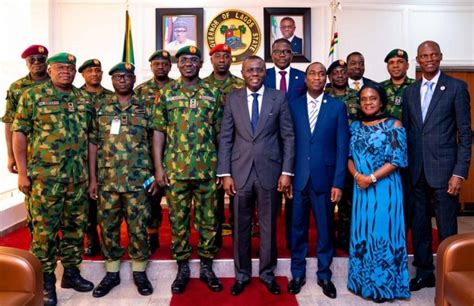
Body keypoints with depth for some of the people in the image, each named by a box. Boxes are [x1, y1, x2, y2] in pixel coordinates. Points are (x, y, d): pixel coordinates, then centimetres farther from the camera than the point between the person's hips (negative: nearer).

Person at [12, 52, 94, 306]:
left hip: (78, 176, 4)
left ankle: (71, 272, 28)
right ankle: (45, 282, 18)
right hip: (45, 175, -4)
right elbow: (19, 133, -2)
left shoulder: (84, 100, 11)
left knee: (75, 226, 12)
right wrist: (22, 172, -8)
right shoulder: (33, 95, 0)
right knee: (45, 229, 3)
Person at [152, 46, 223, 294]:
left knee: (208, 220, 9)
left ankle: (206, 266, 25)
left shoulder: (213, 93, 6)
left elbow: (220, 132, 7)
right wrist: (158, 167, -3)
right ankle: (182, 267, 25)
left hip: (207, 169, 1)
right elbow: (158, 132, 3)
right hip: (175, 169, 0)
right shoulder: (166, 93, 5)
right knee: (178, 220, 9)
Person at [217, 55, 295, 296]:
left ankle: (267, 273, 30)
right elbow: (225, 138, 3)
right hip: (240, 171, 1)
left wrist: (286, 172, -5)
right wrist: (225, 173, -3)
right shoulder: (232, 99, 5)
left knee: (269, 225, 10)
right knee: (240, 226, 10)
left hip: (269, 170, -1)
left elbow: (288, 136, 1)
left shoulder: (279, 97, 2)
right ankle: (242, 274, 28)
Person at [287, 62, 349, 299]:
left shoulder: (337, 107, 2)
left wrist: (338, 182, -7)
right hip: (298, 177, 1)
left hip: (324, 178, 0)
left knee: (325, 229, 10)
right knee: (298, 228, 10)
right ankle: (298, 274, 27)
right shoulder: (293, 106, 5)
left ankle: (324, 275, 28)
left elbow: (342, 146, -1)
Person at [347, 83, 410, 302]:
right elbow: (349, 155, 8)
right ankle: (364, 281, 26)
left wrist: (372, 177, -16)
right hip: (361, 187, 4)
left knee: (383, 232, 2)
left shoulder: (393, 124, -3)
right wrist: (357, 175, -11)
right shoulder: (355, 126, 10)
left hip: (385, 187, -4)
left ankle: (384, 285, 19)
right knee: (362, 232, 10)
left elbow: (398, 159, -10)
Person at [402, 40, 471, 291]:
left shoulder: (456, 87, -2)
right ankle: (424, 273, 28)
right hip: (416, 170, 4)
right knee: (419, 226, 13)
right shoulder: (409, 91, 11)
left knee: (447, 230, 5)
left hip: (443, 169, -4)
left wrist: (459, 173, -11)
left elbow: (465, 133, -5)